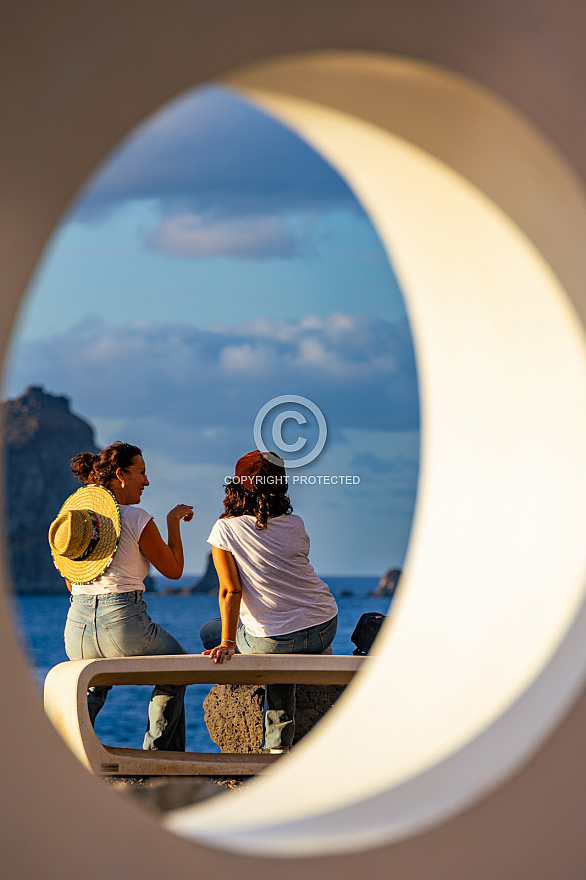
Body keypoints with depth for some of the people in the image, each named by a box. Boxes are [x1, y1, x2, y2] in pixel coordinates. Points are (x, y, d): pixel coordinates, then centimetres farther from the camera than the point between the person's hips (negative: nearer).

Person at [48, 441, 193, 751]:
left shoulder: (74, 516, 11)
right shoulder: (136, 518, -6)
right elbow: (174, 569, 4)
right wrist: (174, 521, 13)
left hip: (77, 625, 5)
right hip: (124, 623, -5)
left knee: (93, 685, 36)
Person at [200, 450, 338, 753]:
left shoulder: (225, 529, -7)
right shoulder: (295, 525, 3)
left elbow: (231, 591, -12)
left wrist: (227, 643, -13)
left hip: (271, 642, -4)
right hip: (325, 628, 4)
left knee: (208, 633, 23)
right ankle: (279, 743, 35)